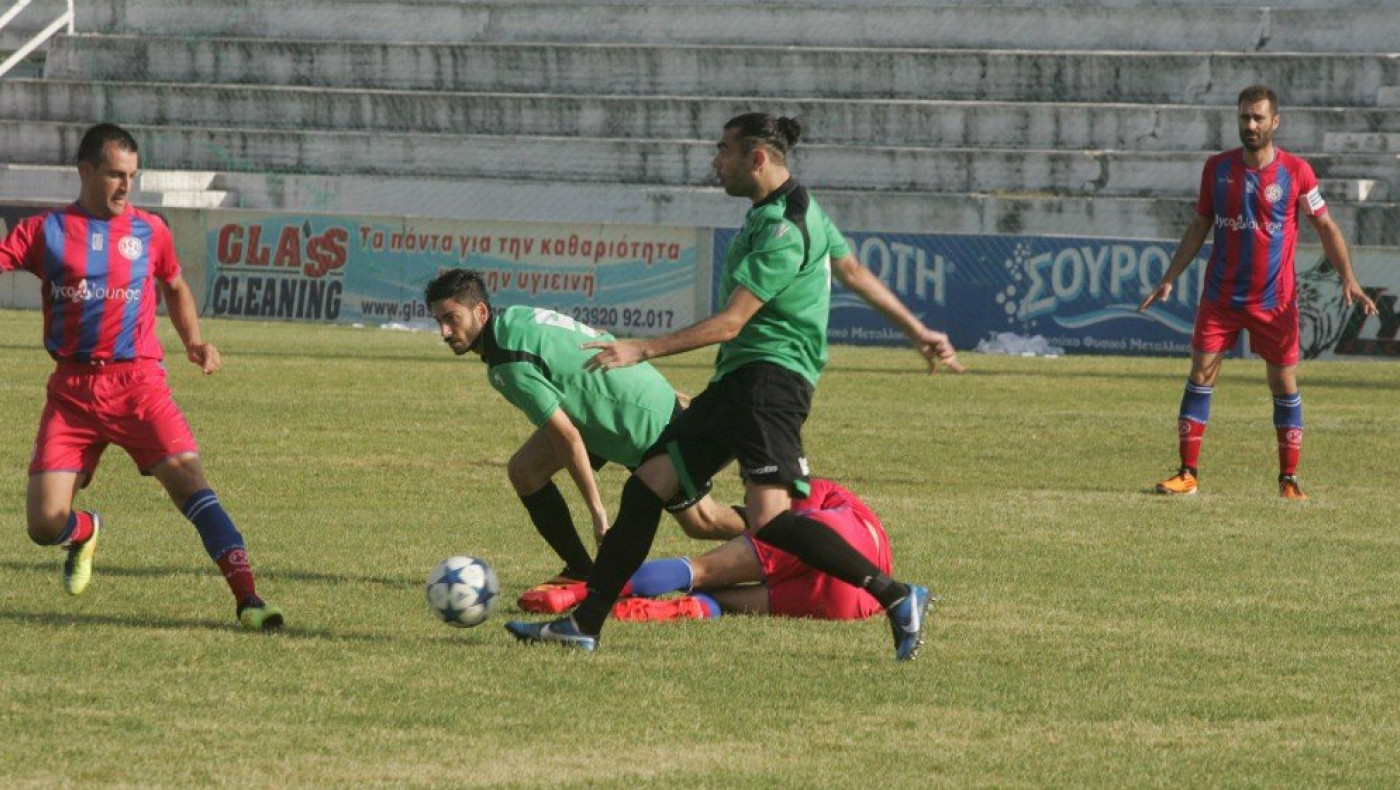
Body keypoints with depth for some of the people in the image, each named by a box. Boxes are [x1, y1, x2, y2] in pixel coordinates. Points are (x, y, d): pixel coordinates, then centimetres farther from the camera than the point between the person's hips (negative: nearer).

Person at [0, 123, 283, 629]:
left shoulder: (150, 232, 10)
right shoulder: (45, 232, 5)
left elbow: (174, 286, 27)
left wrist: (193, 342, 12)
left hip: (138, 383, 0)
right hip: (71, 389, 0)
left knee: (188, 478, -20)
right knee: (44, 524, -5)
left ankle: (247, 600, -22)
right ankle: (85, 533, 34)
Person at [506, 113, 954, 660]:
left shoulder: (784, 231, -15)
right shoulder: (787, 211, 17)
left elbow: (729, 324, -17)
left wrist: (642, 351, -16)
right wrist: (919, 333, 36)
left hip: (770, 375, -11)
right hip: (737, 379, 11)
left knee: (768, 517, -24)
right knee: (647, 485, 5)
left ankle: (898, 599, -17)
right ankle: (585, 624, 9)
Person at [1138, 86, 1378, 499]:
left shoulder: (1296, 171, -5)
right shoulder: (1217, 168, 2)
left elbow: (1325, 226, 2)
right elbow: (1199, 226, 11)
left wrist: (1348, 279, -9)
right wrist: (1169, 279, 7)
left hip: (1275, 300, -2)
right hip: (1220, 297, 2)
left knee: (1284, 385, 1)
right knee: (1200, 378, -3)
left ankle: (1289, 478, 10)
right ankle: (1188, 473, 1)